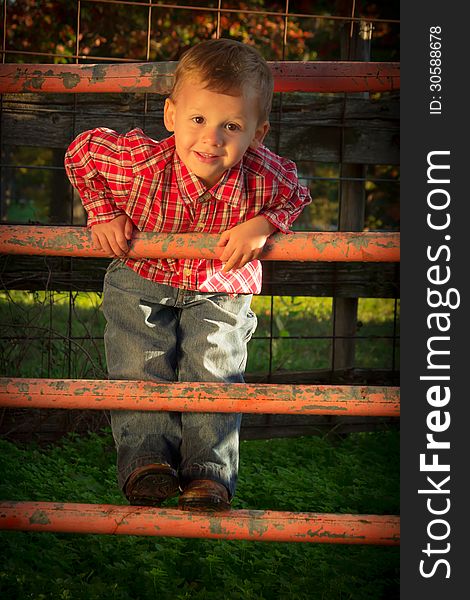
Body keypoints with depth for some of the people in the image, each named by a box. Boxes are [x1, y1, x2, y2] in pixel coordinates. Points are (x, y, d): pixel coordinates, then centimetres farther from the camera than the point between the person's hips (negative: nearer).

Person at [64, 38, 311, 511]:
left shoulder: (265, 179, -27)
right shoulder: (139, 162, -29)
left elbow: (296, 198, -1)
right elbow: (80, 152, -9)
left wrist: (262, 225, -21)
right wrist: (103, 214, -11)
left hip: (220, 289, 0)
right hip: (142, 281, 1)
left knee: (214, 365, -14)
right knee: (140, 360, -15)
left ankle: (209, 468, -12)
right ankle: (146, 453, -13)